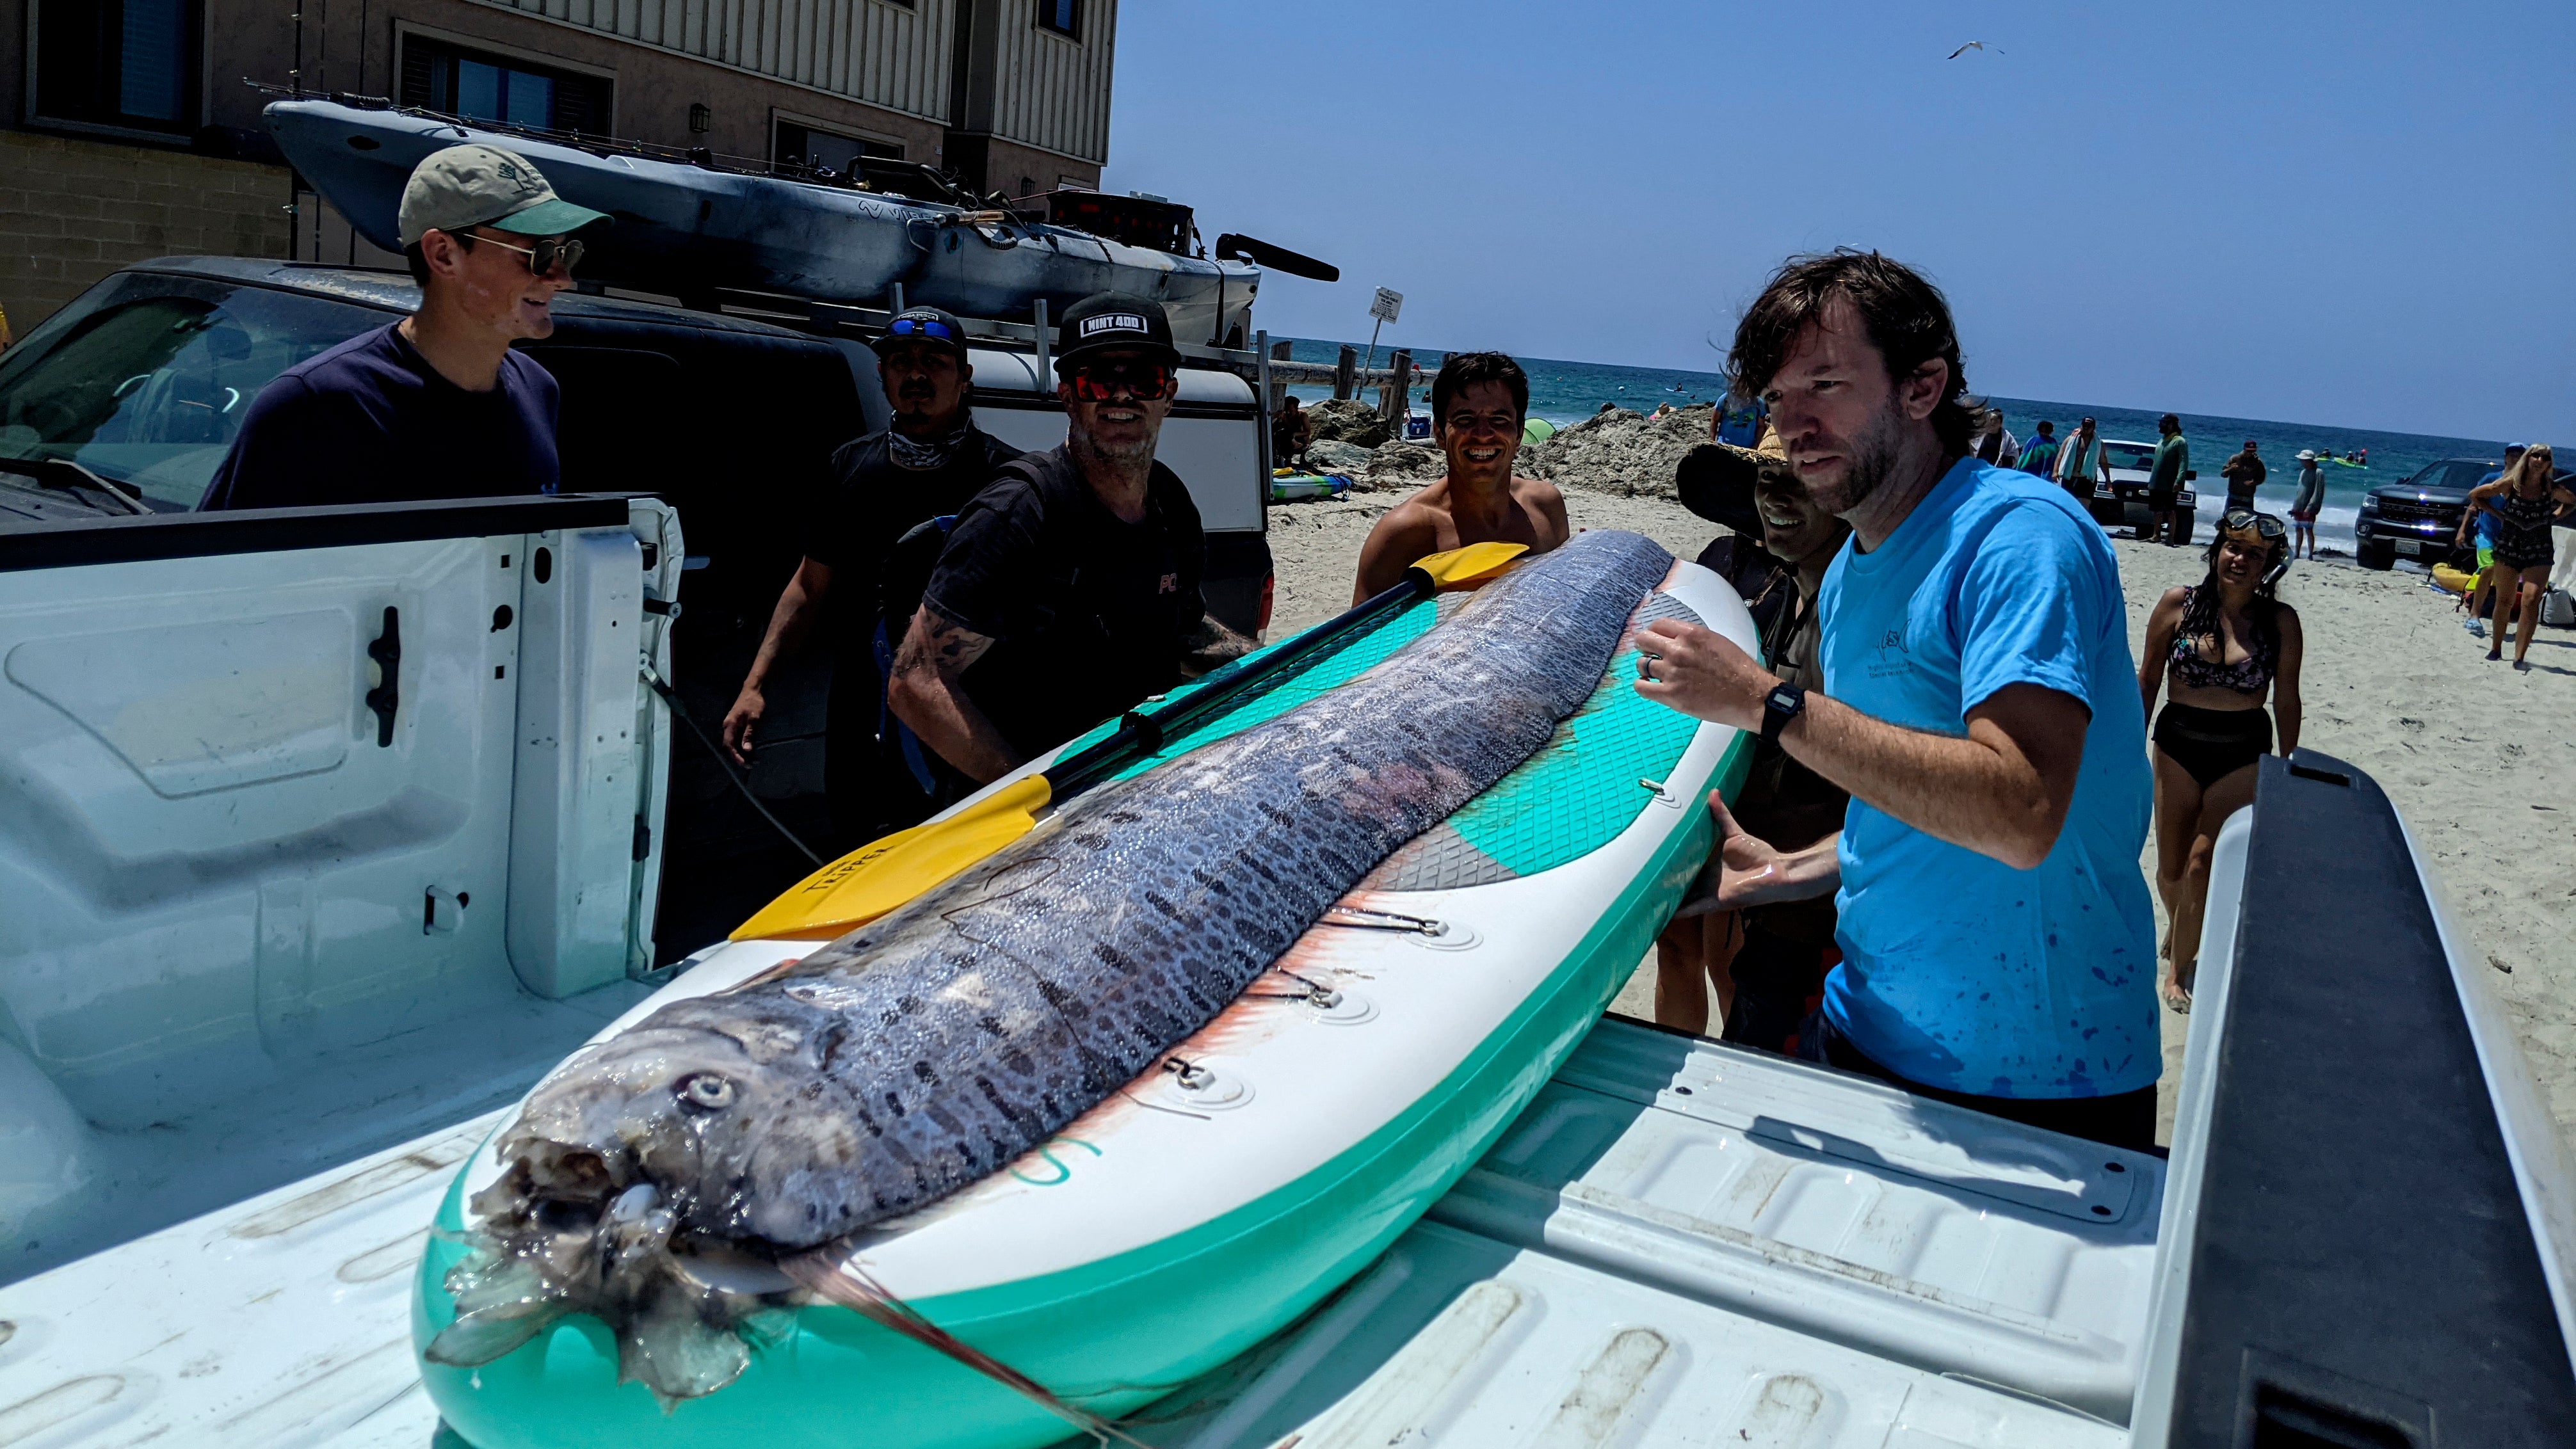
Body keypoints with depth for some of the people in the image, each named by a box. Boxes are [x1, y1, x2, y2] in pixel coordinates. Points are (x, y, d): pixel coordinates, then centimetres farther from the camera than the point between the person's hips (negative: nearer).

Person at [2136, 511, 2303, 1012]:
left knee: (2204, 863, -6)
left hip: (2244, 755, -1)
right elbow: (2148, 679, 3)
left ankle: (2179, 967, 9)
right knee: (2171, 867, 9)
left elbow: (2286, 699, 3)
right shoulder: (2178, 604, -5)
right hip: (2178, 748, 1)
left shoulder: (2281, 621, -4)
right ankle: (2181, 934, 38)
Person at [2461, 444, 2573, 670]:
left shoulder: (2553, 489, -4)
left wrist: (2554, 517, 1)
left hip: (2540, 553, 0)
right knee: (2504, 601, 9)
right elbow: (2474, 495, 4)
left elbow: (2573, 502, 17)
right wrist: (2498, 514, -2)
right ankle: (2496, 649, 26)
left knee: (2531, 601, -14)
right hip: (2507, 548, 0)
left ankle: (2519, 657, -15)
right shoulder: (2510, 485, -7)